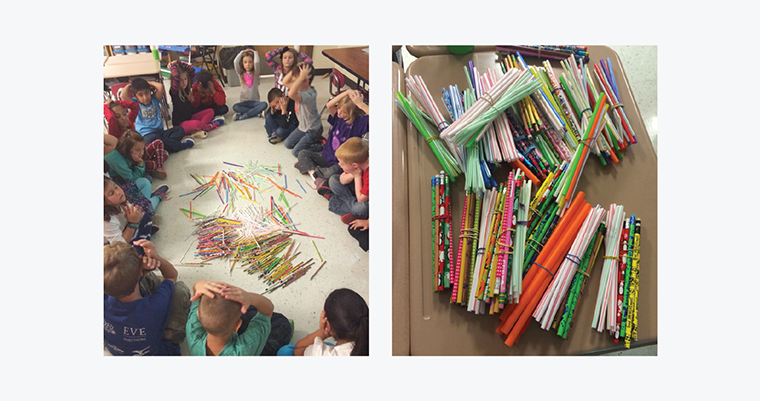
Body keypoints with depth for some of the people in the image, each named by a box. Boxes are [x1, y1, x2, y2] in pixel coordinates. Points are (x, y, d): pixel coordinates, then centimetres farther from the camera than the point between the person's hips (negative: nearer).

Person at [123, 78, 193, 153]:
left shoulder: (154, 99, 12)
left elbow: (160, 86, -5)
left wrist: (149, 83, 11)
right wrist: (129, 86, 6)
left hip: (160, 132, 5)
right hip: (147, 135, -5)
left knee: (180, 130, -15)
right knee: (153, 139, -40)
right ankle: (180, 145, -27)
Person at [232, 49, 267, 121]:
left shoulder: (255, 73, 3)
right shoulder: (241, 73, 6)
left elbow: (256, 62, -16)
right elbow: (235, 62, -9)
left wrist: (255, 52, -1)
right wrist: (242, 52, 2)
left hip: (255, 101, -1)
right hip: (244, 101, 1)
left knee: (264, 104, -33)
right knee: (235, 107, -31)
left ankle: (242, 116, -31)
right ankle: (258, 113, -30)